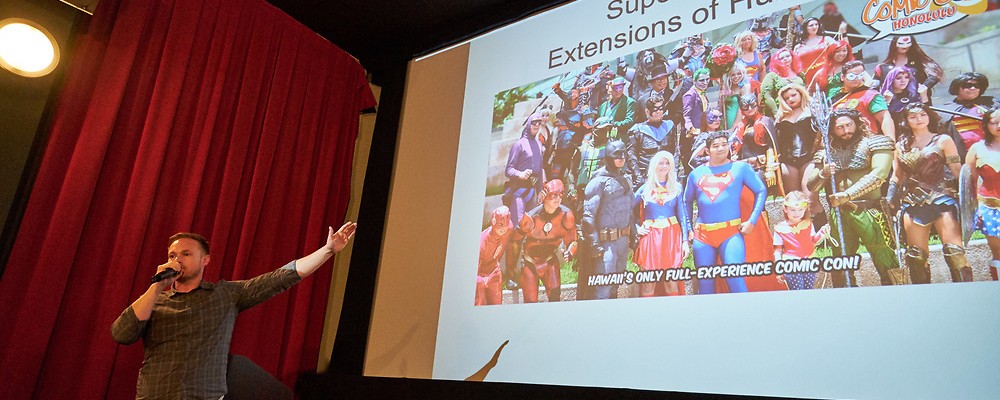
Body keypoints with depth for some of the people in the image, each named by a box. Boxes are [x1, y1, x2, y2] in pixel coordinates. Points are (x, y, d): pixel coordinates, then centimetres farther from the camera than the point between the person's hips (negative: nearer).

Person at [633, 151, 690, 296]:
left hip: (672, 235, 0)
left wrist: (685, 241, 1)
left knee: (672, 282, 2)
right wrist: (636, 228, -1)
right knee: (648, 282, 0)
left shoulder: (676, 187, 7)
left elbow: (682, 215, 6)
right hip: (650, 236, 0)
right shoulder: (645, 188, 6)